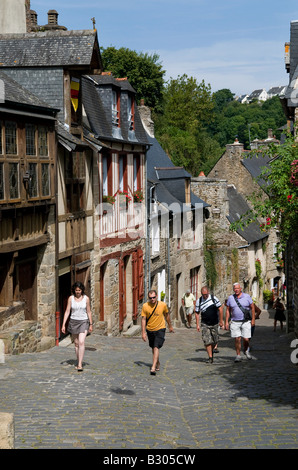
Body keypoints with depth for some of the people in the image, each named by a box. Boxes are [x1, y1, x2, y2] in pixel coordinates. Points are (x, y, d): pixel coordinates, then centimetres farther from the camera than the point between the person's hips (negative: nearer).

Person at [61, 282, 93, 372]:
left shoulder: (86, 298, -4)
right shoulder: (71, 298, -2)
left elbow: (89, 312, 3)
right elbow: (67, 312, -1)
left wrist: (91, 324, 6)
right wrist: (63, 325, -5)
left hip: (83, 322, -2)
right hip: (73, 322, 2)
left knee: (81, 342, -17)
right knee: (76, 343, 9)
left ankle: (80, 364, -19)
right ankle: (79, 362, 23)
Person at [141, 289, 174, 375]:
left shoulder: (163, 305, -12)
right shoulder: (145, 306, -12)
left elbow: (167, 315, 6)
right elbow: (143, 319, -7)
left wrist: (170, 326, 16)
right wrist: (143, 332, -11)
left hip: (160, 329, -3)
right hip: (150, 329, 3)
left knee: (156, 347, -17)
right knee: (153, 348, 16)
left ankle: (153, 368, -22)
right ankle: (157, 363, 39)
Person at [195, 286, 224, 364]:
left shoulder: (214, 298, -7)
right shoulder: (199, 301, -2)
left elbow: (220, 309, -3)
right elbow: (197, 313, 6)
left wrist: (221, 321, -5)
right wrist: (197, 324, 1)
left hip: (214, 323, 0)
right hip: (205, 324, 0)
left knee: (215, 341, 6)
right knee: (207, 341, -9)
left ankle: (212, 350, 35)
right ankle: (210, 357, -5)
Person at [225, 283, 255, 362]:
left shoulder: (247, 297, 0)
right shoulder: (230, 298, 4)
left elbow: (252, 308, 5)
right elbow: (228, 310, 9)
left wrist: (253, 320, 0)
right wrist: (226, 322, 4)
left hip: (246, 322, -1)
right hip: (235, 322, 1)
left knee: (246, 339, -4)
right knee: (237, 339, -5)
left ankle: (245, 350, 25)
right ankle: (238, 355, 6)